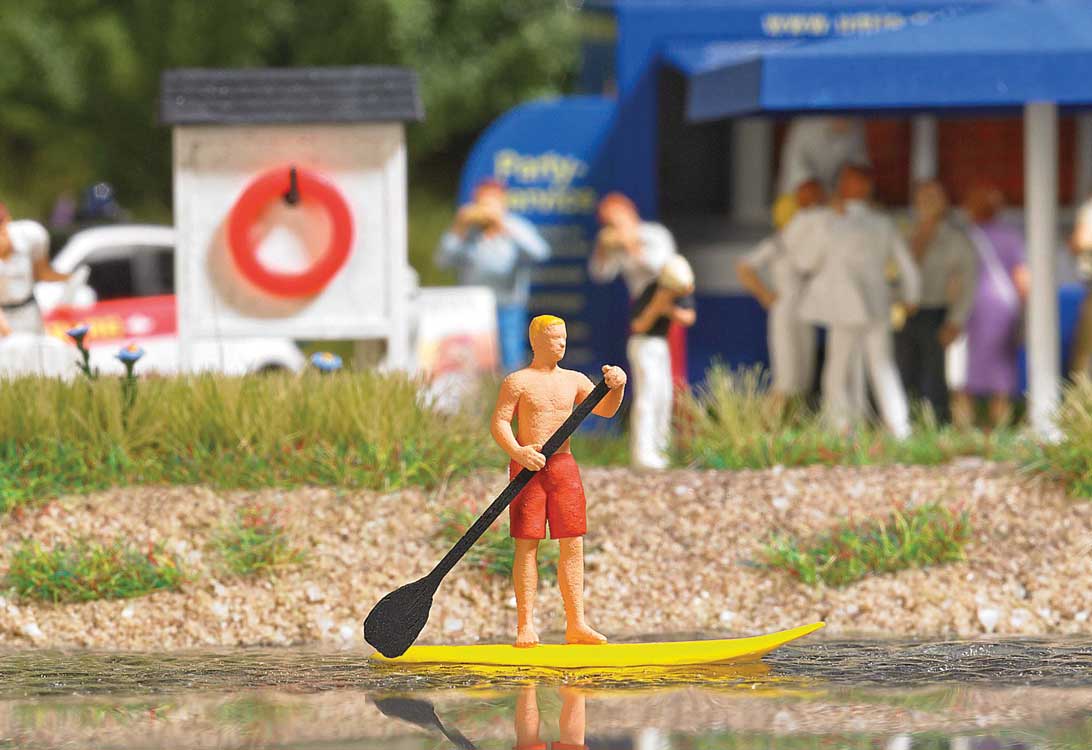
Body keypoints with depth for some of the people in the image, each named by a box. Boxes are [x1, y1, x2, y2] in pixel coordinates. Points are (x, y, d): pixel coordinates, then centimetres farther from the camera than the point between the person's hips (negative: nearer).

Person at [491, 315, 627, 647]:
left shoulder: (574, 380, 12)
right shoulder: (518, 382, -2)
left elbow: (605, 410, 7)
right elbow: (499, 423, -8)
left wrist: (616, 386, -12)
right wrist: (517, 451, -25)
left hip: (564, 465, 5)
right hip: (528, 466, -5)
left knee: (573, 545, 2)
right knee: (527, 545, -5)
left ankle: (575, 625, 5)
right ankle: (526, 627, -4)